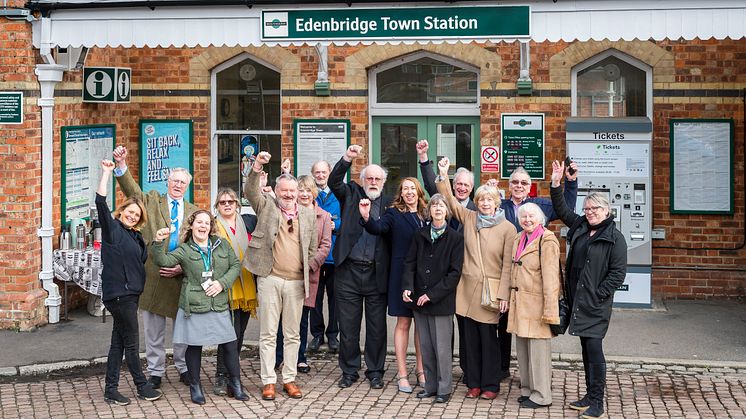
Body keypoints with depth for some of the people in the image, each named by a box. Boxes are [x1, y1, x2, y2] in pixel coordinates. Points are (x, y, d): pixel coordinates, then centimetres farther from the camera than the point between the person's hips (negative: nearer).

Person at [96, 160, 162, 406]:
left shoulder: (137, 237, 15)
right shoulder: (112, 228, -5)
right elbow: (100, 202, -18)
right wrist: (107, 173, -20)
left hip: (130, 293, 8)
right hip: (117, 293, -8)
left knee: (119, 341, 10)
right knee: (131, 343, 1)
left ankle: (111, 390, 14)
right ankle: (142, 386, 13)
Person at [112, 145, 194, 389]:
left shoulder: (193, 212, 11)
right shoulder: (152, 201, 7)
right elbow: (131, 189, -10)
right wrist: (121, 165, -27)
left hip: (181, 276, 2)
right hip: (153, 275, -1)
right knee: (153, 329, 7)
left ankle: (184, 368, 24)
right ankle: (155, 372, 17)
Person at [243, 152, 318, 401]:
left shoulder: (308, 214, 10)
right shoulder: (266, 206, 5)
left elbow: (313, 248, 14)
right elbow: (249, 191, -12)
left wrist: (308, 272, 6)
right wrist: (257, 168, -28)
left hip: (296, 282, 2)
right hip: (270, 278, -2)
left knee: (293, 334, 8)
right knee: (268, 333, 3)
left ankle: (289, 379, 17)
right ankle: (268, 381, 9)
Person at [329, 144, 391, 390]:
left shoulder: (389, 205, 7)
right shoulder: (351, 195, 8)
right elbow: (334, 182, -8)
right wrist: (347, 159, -19)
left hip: (377, 274, 0)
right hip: (348, 271, 0)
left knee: (377, 326, 7)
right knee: (348, 325, 7)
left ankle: (375, 372, 19)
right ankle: (349, 371, 20)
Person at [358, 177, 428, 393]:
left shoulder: (427, 215, 8)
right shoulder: (394, 213, -2)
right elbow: (378, 228, -20)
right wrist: (367, 218, -38)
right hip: (401, 274, -3)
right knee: (403, 322, 3)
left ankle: (420, 369, 22)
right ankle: (402, 373, 10)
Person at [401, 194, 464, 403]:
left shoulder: (455, 238, -4)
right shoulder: (420, 235, 9)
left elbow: (455, 272, -8)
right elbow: (410, 263, 8)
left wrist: (432, 294, -12)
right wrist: (407, 287, -9)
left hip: (441, 301, -4)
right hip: (419, 300, 4)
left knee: (442, 347, -2)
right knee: (425, 346, 9)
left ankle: (444, 388, 9)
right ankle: (430, 385, 20)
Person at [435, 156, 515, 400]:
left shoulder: (507, 228, -3)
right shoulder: (469, 218, 7)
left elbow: (507, 263, -5)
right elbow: (449, 200, 4)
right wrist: (443, 176, -9)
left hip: (490, 289, -3)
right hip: (468, 286, 4)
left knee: (488, 338, 2)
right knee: (470, 338, 8)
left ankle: (490, 385, 13)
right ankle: (473, 383, 18)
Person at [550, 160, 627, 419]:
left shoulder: (615, 238, -7)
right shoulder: (579, 226, 10)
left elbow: (618, 272, -10)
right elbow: (561, 209, 22)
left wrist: (598, 295, -15)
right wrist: (556, 184, 11)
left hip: (596, 303, -7)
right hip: (577, 300, 7)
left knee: (594, 347, -9)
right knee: (586, 348, 12)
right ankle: (590, 395, 21)